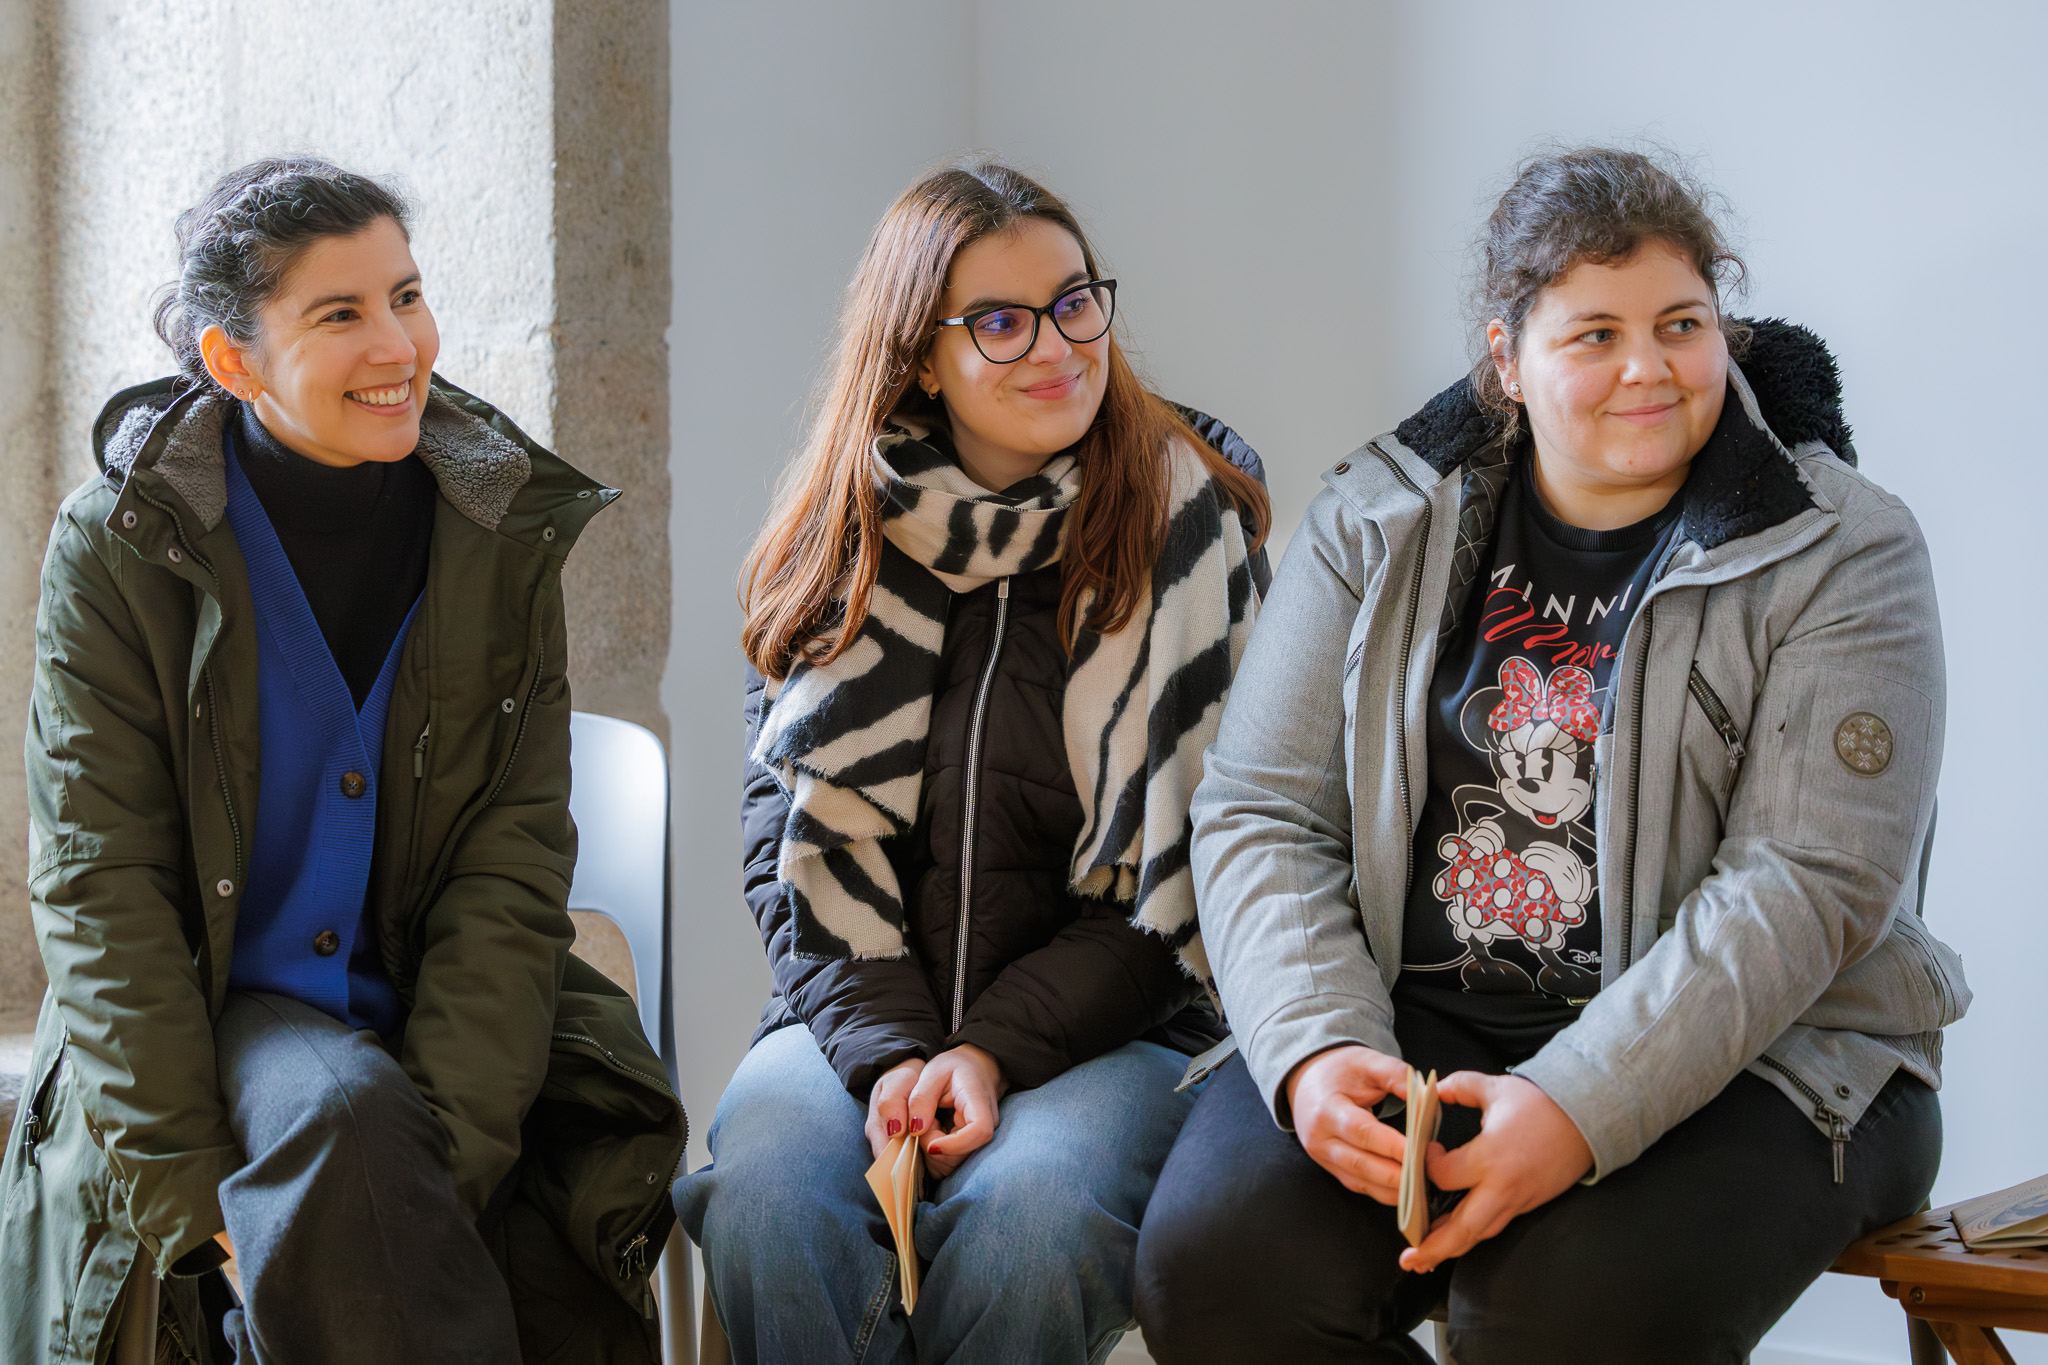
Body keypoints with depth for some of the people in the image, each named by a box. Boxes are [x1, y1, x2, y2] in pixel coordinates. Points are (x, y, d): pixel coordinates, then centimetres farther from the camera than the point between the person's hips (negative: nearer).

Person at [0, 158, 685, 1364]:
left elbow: (512, 873, -3)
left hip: (442, 1017, 2)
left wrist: (438, 1148, -17)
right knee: (340, 1122, -35)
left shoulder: (507, 535, 2)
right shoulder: (120, 545, -4)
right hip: (211, 1020, -1)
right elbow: (103, 893, -8)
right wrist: (193, 1187, -18)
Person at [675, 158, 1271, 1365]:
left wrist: (1002, 1048, -11)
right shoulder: (834, 543, 9)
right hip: (859, 1014, 2)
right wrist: (888, 1049, -9)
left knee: (1028, 1211, -34)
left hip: (1109, 1027, -2)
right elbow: (792, 837, 8)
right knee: (764, 1193, -31)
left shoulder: (1191, 523, 2)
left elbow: (1187, 867, -1)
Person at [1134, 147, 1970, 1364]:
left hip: (1756, 1052, -3)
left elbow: (1805, 886, -13)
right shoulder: (1379, 522, 7)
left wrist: (1584, 1107, -25)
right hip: (1414, 1023, 3)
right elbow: (1263, 817, 3)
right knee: (1216, 1261, -24)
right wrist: (1317, 1048, -16)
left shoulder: (1841, 555, -3)